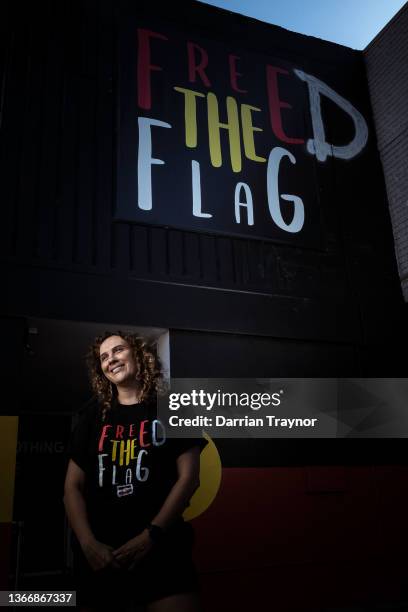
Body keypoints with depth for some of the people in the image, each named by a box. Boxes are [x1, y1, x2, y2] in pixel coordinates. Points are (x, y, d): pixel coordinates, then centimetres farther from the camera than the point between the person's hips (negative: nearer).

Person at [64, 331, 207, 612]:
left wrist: (151, 535, -12)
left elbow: (188, 476, -3)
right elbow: (73, 486, 7)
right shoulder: (93, 416, 11)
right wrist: (88, 543, -9)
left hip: (161, 546, -2)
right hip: (98, 552, 3)